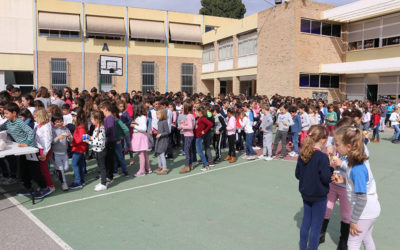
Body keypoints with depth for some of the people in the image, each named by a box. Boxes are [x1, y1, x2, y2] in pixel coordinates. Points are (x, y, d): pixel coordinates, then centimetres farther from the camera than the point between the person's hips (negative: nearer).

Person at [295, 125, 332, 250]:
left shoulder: (302, 155, -2)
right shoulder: (322, 157, -22)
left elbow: (297, 174, 4)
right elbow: (326, 178, -21)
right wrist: (331, 168, -5)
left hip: (305, 194, 6)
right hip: (319, 197, -6)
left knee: (306, 222, 19)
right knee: (316, 226, 7)